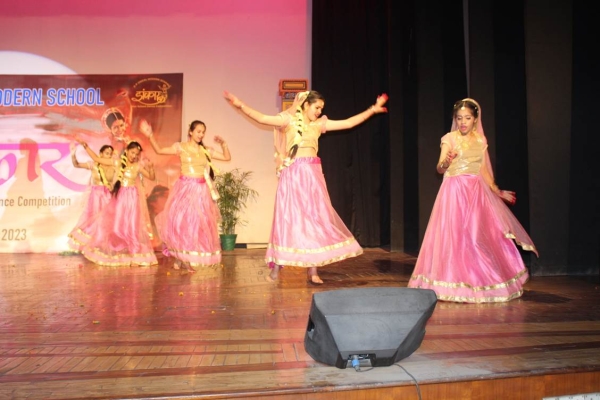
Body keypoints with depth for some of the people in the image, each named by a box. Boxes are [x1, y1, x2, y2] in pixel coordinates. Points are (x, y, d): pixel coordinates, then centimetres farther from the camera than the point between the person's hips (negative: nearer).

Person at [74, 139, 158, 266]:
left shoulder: (138, 166, -3)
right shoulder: (118, 162, 0)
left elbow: (152, 177, -3)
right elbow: (97, 159, 5)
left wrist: (151, 167, -21)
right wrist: (85, 146, -1)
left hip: (132, 198, -2)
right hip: (119, 197, 2)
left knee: (132, 226, -3)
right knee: (116, 225, 9)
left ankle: (135, 256, 3)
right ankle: (117, 254, 24)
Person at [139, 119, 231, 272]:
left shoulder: (206, 150, 11)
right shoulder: (181, 147, 2)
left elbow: (227, 157, 15)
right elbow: (159, 150, 2)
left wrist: (223, 144, 2)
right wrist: (150, 136, -9)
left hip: (201, 190, 4)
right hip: (185, 188, -4)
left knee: (199, 224, 3)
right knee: (181, 221, -7)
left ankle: (186, 259, 13)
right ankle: (179, 258, 6)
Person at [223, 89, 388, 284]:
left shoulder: (319, 124, 14)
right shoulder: (289, 120, 1)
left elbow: (348, 123, 16)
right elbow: (262, 118, -10)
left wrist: (372, 109, 16)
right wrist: (241, 105, -21)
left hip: (313, 175, 5)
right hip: (293, 174, -5)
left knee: (315, 218, 2)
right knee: (288, 217, -3)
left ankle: (312, 270, 8)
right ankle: (276, 268, 8)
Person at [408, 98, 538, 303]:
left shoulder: (481, 140, 11)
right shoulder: (450, 138, -3)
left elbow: (483, 170, 18)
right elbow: (439, 168, -14)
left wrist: (497, 191, 21)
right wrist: (445, 163, -35)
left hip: (476, 193, 5)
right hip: (454, 192, -4)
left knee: (479, 237, 4)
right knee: (454, 236, -6)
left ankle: (479, 283, 16)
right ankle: (455, 284, 3)